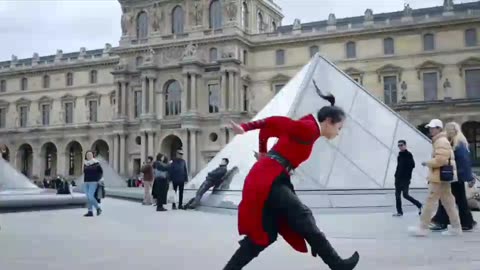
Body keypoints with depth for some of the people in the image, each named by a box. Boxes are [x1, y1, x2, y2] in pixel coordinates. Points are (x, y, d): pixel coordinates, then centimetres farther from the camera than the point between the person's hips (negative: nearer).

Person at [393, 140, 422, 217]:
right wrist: (397, 174, 9)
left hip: (405, 179, -8)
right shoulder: (400, 155, 13)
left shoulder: (409, 155, -9)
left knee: (405, 195, -9)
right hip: (398, 178, 8)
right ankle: (399, 212, 11)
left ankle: (419, 205, 11)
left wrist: (407, 174, -15)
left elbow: (412, 165, -17)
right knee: (397, 195, 5)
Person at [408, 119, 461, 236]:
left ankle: (423, 228, -5)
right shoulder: (440, 141, 19)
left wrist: (427, 163, -10)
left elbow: (440, 160, -24)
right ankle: (456, 228, 14)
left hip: (439, 178, -11)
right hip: (443, 177, 11)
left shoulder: (441, 142, -14)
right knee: (449, 203, 11)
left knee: (430, 202, -8)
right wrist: (429, 163, 9)